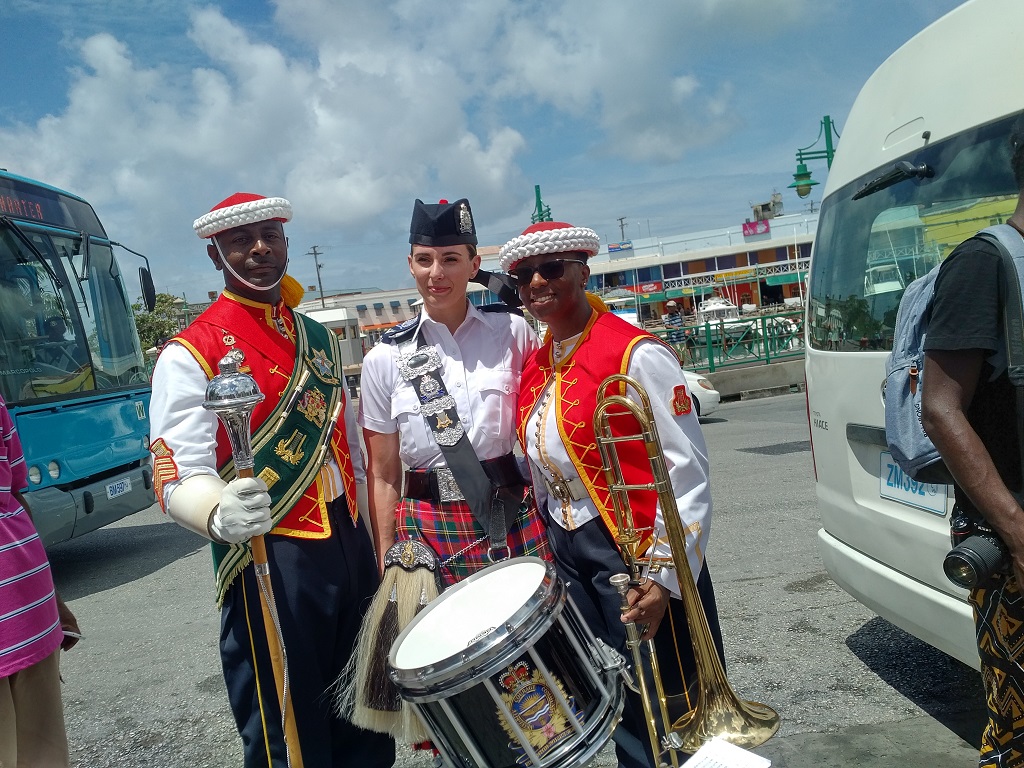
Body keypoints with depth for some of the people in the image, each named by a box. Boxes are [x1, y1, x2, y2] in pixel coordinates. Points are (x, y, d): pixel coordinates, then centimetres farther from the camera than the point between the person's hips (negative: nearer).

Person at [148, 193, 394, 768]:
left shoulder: (320, 340, 12)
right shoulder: (191, 354, -8)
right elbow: (180, 477, -17)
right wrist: (220, 516, -39)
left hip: (348, 543, 6)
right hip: (270, 562, -6)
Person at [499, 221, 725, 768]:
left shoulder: (636, 354, -14)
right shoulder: (535, 367, 8)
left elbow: (688, 472, -17)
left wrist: (666, 577, -21)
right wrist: (555, 553, 15)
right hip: (569, 559, 6)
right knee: (627, 719, 16)